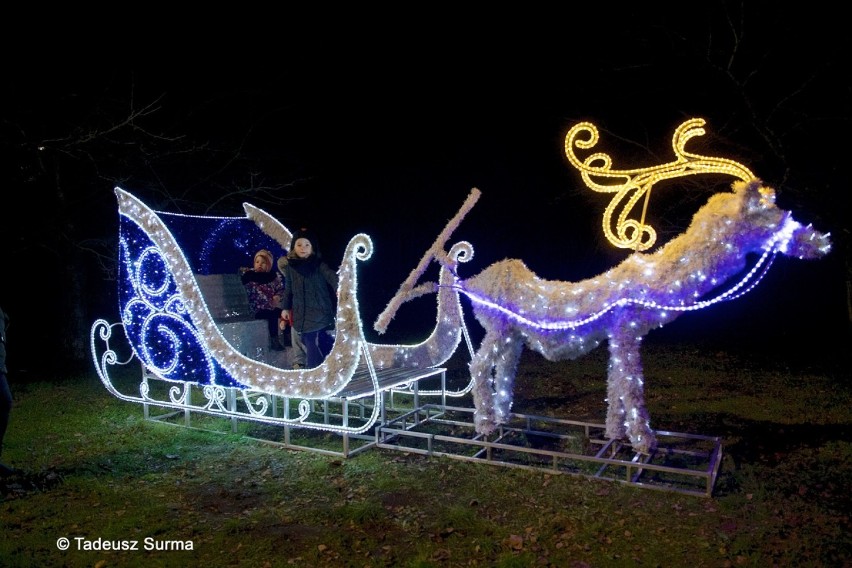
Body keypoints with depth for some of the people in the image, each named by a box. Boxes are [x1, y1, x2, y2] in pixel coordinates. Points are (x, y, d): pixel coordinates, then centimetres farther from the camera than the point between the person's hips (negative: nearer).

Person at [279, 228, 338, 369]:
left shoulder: (319, 264, -4)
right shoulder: (290, 266, 7)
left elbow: (331, 275, -21)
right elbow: (288, 288, 17)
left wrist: (339, 287, -40)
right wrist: (286, 307, 17)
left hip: (320, 311, -3)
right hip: (301, 312, 3)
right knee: (308, 342, 5)